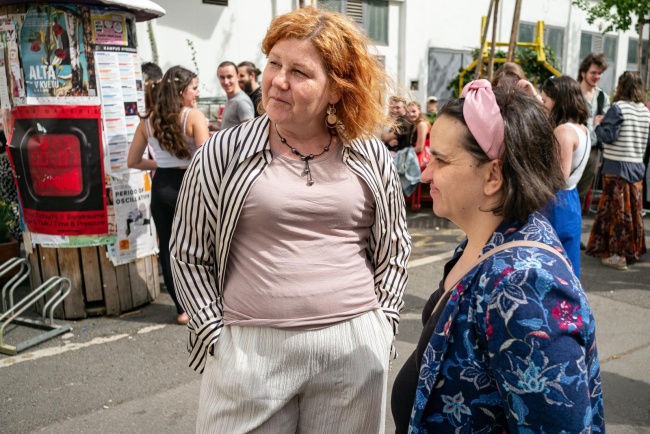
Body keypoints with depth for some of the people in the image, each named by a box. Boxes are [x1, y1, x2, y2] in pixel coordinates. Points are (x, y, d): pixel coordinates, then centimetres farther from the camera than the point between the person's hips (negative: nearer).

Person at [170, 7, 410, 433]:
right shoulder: (222, 153, -5)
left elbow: (395, 247, 11)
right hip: (248, 348, -1)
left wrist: (382, 322, 3)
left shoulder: (372, 158, 1)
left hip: (354, 346, 2)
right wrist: (216, 335, -3)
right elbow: (189, 254, 2)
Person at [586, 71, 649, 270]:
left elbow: (608, 136, -17)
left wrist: (598, 125, 0)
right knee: (633, 210, 14)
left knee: (616, 209, -1)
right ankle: (633, 250, 24)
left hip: (617, 166, -6)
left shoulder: (618, 108, -13)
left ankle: (618, 254, 2)